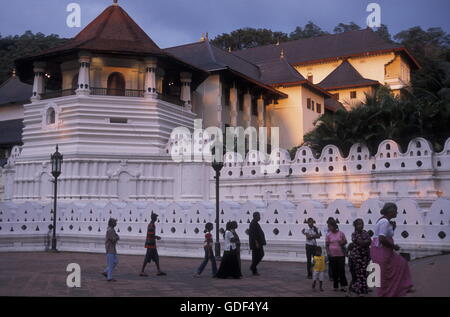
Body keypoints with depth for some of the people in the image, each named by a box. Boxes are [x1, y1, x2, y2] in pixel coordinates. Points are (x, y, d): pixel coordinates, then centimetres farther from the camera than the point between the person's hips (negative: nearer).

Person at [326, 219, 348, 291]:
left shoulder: (341, 233, -1)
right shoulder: (328, 235, 2)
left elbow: (345, 241, 10)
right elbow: (327, 245, 7)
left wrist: (342, 242, -11)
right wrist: (328, 252, -6)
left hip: (341, 254, -1)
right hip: (332, 255, 1)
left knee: (342, 270, -3)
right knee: (334, 271, 4)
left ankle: (343, 286, 3)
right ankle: (335, 286, 13)